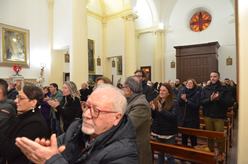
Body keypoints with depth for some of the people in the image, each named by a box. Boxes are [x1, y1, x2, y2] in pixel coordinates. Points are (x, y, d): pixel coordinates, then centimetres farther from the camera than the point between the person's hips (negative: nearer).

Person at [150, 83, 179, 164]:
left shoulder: (174, 102, -13)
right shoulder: (156, 100, 1)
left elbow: (174, 116, -23)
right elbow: (153, 116, 4)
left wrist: (161, 110, -31)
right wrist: (153, 109, -17)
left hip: (168, 133, -4)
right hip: (158, 131, 5)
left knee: (169, 155, 8)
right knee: (160, 153, 19)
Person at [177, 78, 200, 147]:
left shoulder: (197, 93, -5)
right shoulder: (181, 92, 5)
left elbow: (197, 105, -15)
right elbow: (177, 102, -3)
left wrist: (186, 100, -23)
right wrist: (181, 99, -22)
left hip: (193, 120, -3)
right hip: (182, 119, 3)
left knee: (193, 137, 7)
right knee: (184, 136, 15)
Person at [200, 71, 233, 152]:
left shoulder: (225, 89, -2)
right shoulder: (205, 88, 3)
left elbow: (229, 103, -9)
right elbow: (201, 102, -4)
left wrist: (219, 98, -24)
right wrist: (210, 99, -21)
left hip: (219, 117, -2)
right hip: (208, 116, 2)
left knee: (220, 138, 3)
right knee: (209, 137, 16)